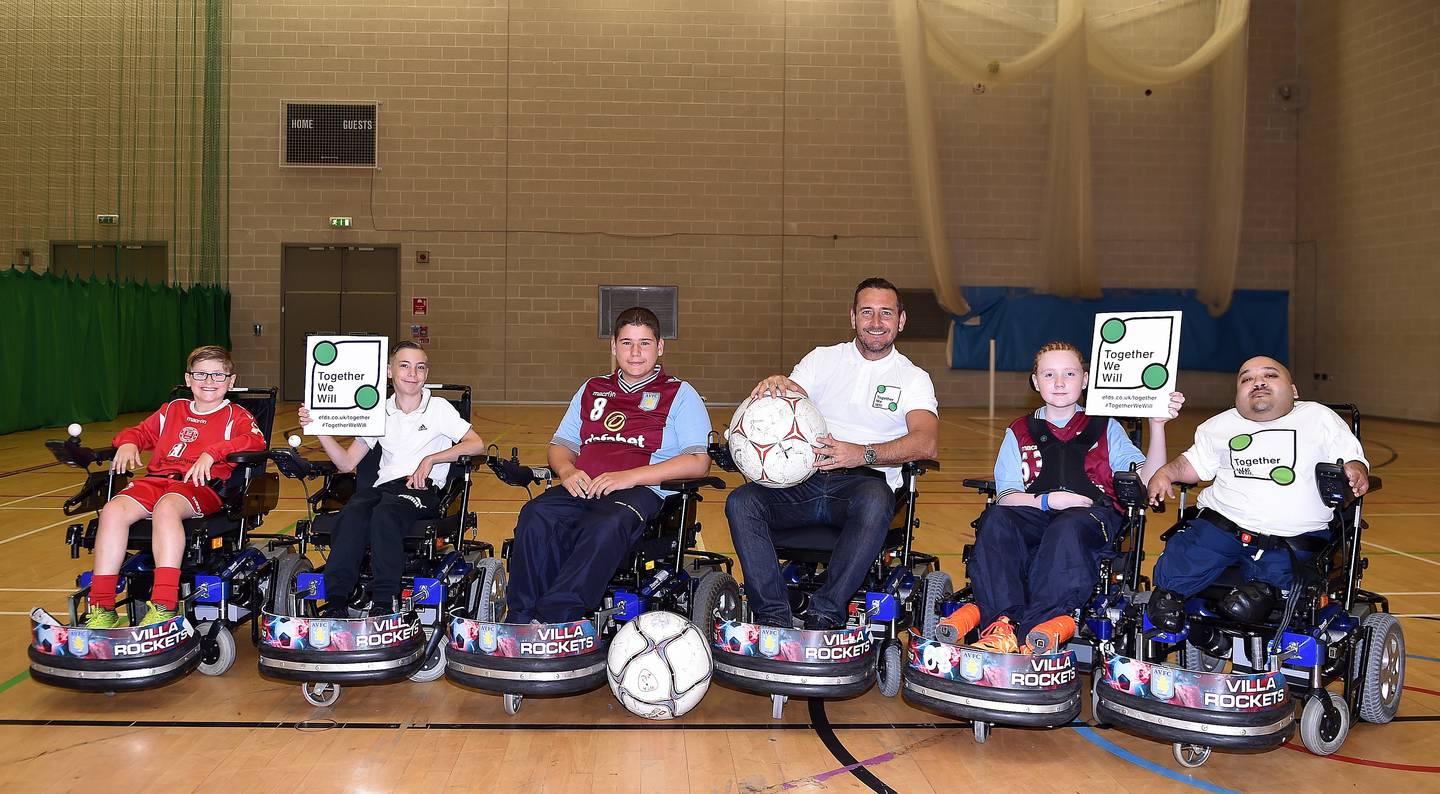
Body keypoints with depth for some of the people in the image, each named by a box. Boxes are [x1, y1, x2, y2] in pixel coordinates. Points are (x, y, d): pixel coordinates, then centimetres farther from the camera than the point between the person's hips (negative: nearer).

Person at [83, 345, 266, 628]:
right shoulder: (173, 410, 29)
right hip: (157, 478, 5)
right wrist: (128, 443, 10)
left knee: (166, 506, -39)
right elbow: (141, 432, 36)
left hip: (203, 485, -5)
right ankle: (102, 610, -23)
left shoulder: (236, 415, 14)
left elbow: (255, 440, -6)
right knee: (113, 509, -25)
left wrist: (211, 453, -19)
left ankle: (164, 608, -43)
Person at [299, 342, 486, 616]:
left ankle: (383, 603, -36)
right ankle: (336, 601, -35)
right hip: (384, 485, 3)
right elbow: (347, 463, 16)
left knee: (385, 513, -36)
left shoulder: (438, 408, 10)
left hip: (423, 489, -3)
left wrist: (430, 459, -11)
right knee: (353, 512, -32)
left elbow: (477, 445, -1)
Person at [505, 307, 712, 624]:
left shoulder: (680, 394, 10)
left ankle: (551, 620, -41)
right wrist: (567, 470, -1)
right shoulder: (592, 390, 26)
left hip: (643, 491, -4)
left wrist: (629, 476, -13)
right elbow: (561, 445, 25)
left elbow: (698, 462, -2)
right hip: (583, 488, 4)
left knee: (606, 527, -39)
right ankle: (520, 623, -29)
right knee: (536, 516, -30)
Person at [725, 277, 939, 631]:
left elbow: (925, 442, -9)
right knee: (741, 501, -26)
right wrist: (774, 386, -22)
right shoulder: (822, 359, 18)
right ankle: (774, 616, -26)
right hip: (803, 479, 3)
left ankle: (825, 615, -33)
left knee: (875, 500, -39)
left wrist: (862, 454, -28)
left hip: (863, 481, -2)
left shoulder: (913, 379, 10)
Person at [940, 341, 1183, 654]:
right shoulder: (1019, 432, 23)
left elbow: (1147, 479, 8)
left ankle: (1036, 627, -45)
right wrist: (1046, 500, -9)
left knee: (1067, 527, -38)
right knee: (995, 519, -32)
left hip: (1093, 515, -1)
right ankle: (1003, 621, -46)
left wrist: (1157, 425, -4)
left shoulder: (1105, 428, 22)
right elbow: (1006, 495, 10)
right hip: (1035, 514, 2)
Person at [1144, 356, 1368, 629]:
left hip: (1293, 539, -2)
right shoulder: (1219, 426, 19)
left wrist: (1355, 469, -13)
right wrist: (1165, 473, 3)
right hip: (1220, 525, 2)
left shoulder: (1320, 418, 12)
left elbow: (1352, 459, 9)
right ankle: (1169, 592, 6)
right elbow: (1194, 463, 22)